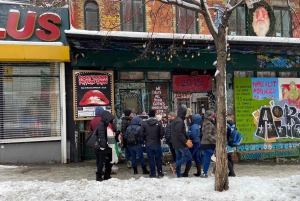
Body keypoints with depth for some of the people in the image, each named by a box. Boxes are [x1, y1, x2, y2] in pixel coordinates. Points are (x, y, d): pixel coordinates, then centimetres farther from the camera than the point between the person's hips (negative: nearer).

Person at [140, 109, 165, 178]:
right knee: (158, 159, 11)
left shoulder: (144, 123, -7)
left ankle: (153, 173, 13)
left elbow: (141, 134, -7)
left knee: (151, 159, 8)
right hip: (157, 144, 0)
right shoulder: (158, 123, -8)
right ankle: (160, 173, 17)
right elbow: (162, 133, -10)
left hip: (148, 144, 0)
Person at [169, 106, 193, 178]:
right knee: (188, 156, 1)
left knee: (178, 158, 13)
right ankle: (175, 165, -10)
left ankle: (179, 175, 17)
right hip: (181, 143, -10)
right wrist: (186, 141, -23)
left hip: (176, 144, 10)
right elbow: (179, 133, -26)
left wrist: (187, 139, 10)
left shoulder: (175, 120, 15)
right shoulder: (179, 121, -19)